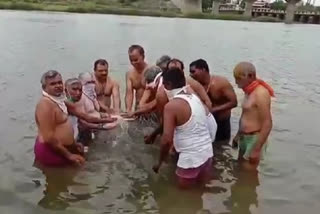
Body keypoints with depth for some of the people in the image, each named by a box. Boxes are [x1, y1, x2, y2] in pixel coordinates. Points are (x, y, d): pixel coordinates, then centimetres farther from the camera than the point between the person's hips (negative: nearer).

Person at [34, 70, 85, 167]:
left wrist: (73, 144, 16)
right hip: (51, 152, -10)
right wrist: (69, 155, -21)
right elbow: (49, 138, -27)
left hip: (59, 148, 10)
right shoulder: (46, 104, -23)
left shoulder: (57, 100, 7)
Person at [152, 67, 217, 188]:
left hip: (191, 157, -7)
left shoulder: (171, 106, -18)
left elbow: (167, 140, -22)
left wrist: (160, 162, -7)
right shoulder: (196, 98, 5)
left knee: (184, 188, 15)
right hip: (207, 152, 7)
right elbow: (212, 126, 13)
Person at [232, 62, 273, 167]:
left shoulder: (260, 93, -22)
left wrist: (257, 149, -23)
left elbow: (267, 124, -24)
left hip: (255, 139, -9)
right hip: (245, 138, 9)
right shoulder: (249, 91, 6)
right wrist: (239, 134, 23)